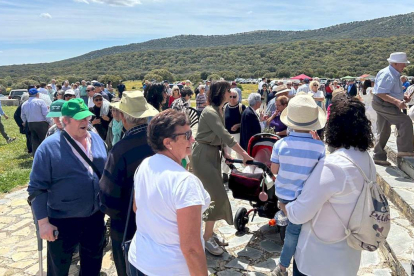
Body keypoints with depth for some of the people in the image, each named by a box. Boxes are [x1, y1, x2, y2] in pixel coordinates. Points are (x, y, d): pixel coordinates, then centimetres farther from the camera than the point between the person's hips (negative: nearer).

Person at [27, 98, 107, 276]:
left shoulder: (97, 139, 0)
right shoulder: (49, 147, -16)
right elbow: (37, 188, -14)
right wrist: (43, 222, -15)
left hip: (95, 216, 5)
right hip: (63, 221, -4)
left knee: (93, 261, 24)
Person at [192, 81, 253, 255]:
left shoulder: (219, 110, 10)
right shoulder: (210, 112, -20)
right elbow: (225, 136, -25)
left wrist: (225, 153, 3)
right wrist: (243, 154, -24)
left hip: (213, 154, 9)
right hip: (203, 155, -9)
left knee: (215, 195, 12)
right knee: (217, 196, -8)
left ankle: (209, 232, 27)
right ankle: (207, 238, 5)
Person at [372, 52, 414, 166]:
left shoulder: (394, 74, 14)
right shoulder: (387, 75, -19)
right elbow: (380, 93, -27)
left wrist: (402, 96, 11)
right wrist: (397, 102, -33)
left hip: (384, 105, 11)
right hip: (383, 104, -11)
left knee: (384, 132, 13)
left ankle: (379, 157, 20)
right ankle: (404, 150, -11)